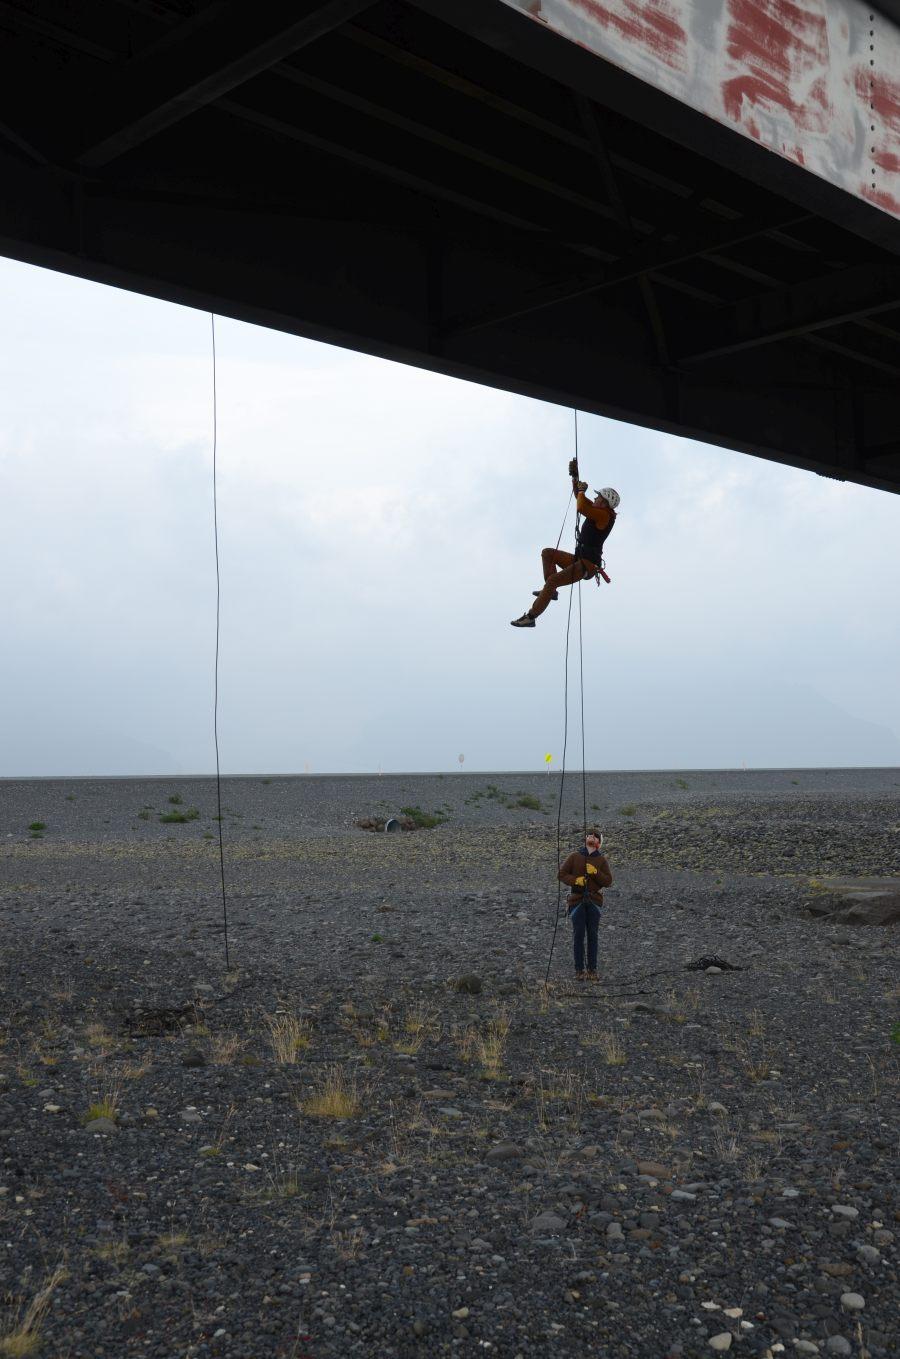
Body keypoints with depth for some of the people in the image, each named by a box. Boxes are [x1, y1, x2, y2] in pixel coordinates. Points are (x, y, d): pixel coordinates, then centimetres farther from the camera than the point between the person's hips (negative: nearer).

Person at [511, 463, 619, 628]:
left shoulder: (605, 515, -14)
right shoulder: (599, 511, 14)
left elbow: (580, 507, -28)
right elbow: (578, 495, 22)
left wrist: (582, 490, -9)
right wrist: (575, 476, 11)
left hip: (587, 565, -10)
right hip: (580, 560, 10)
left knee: (552, 580, -22)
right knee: (547, 552, 11)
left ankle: (531, 617, -20)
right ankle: (551, 591, 0)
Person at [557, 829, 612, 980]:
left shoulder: (602, 860, 6)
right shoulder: (574, 856, 4)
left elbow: (608, 881, 0)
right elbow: (561, 874, 4)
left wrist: (595, 872, -15)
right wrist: (575, 880, -13)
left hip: (594, 900, 1)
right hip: (577, 900, -1)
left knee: (592, 935, 3)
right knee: (578, 935, -2)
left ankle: (592, 969, 9)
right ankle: (579, 970, 3)